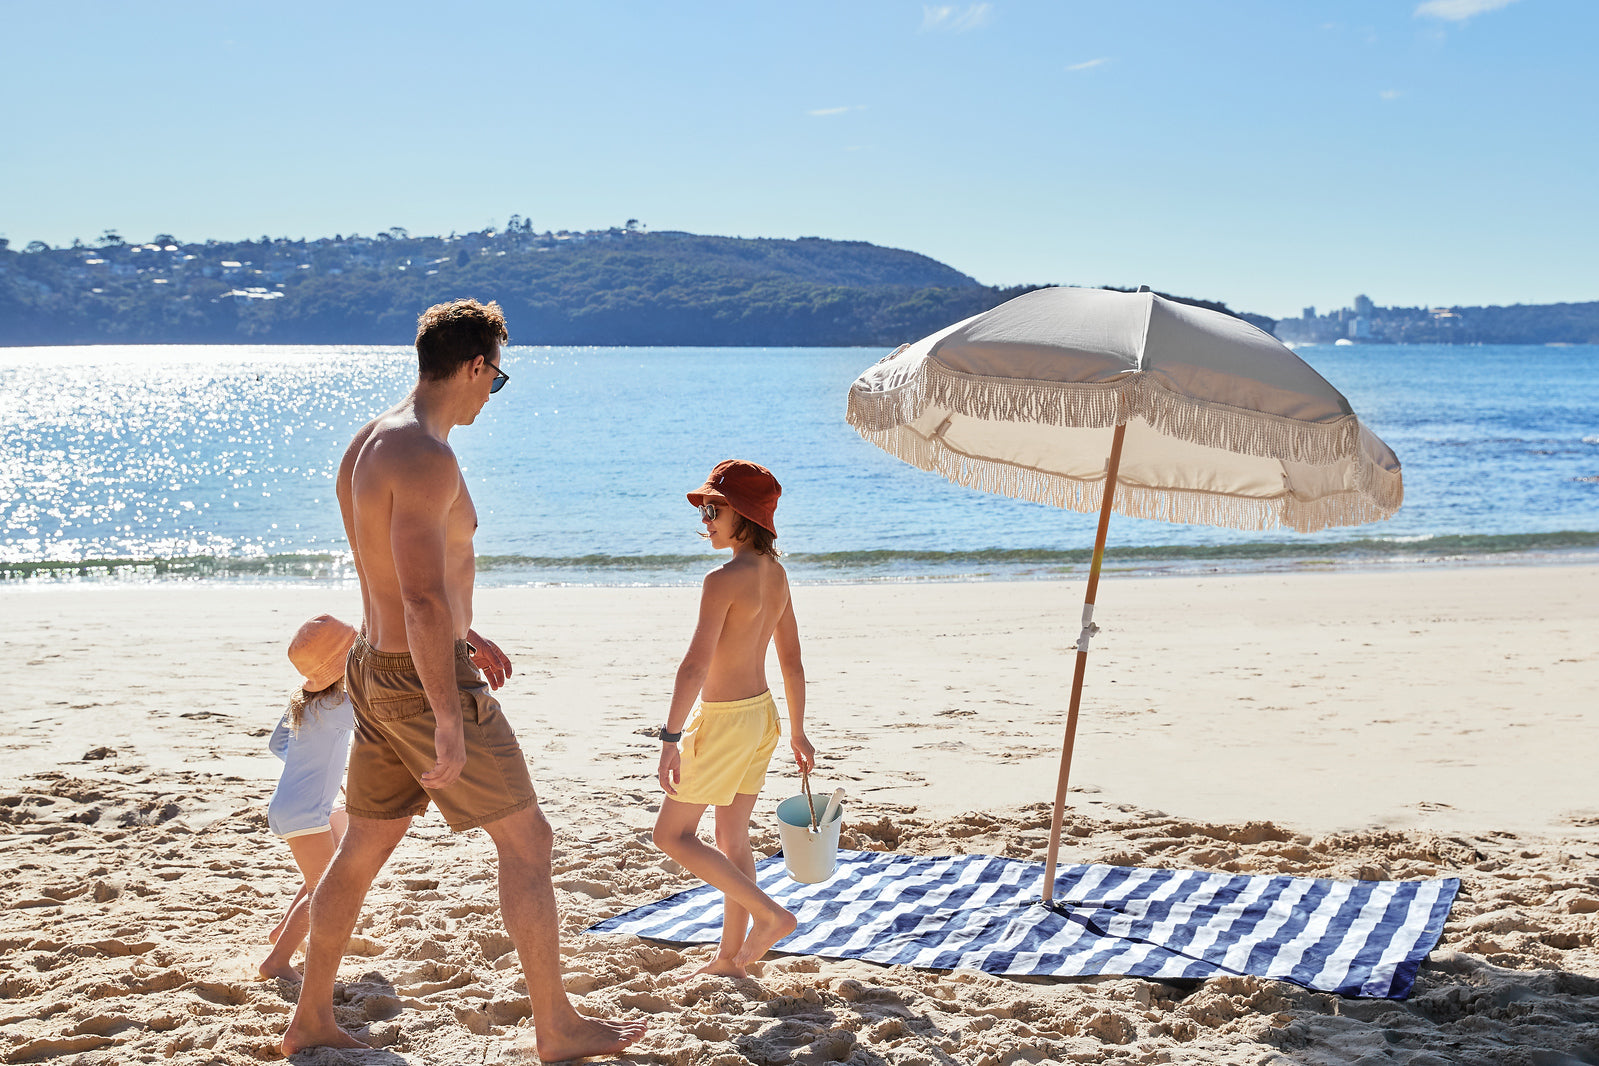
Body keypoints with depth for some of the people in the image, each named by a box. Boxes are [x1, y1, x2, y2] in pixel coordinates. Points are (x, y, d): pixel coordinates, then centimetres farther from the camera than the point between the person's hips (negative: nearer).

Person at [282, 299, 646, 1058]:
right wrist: (450, 729, -26)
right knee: (526, 840, 3)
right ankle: (556, 1028, 12)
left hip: (376, 667, 9)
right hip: (424, 682, -9)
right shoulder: (427, 457, -23)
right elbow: (422, 600, -28)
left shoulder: (367, 442, 9)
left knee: (365, 847, 18)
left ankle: (310, 1020, 28)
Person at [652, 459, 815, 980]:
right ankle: (731, 956, 22)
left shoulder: (723, 579, -21)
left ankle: (768, 912, 1)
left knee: (672, 834, 4)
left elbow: (695, 665, -26)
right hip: (762, 715, 9)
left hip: (724, 721, -9)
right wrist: (798, 733, 19)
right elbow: (792, 661, 11)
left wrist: (671, 739, -24)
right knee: (732, 839, 16)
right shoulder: (775, 573, 5)